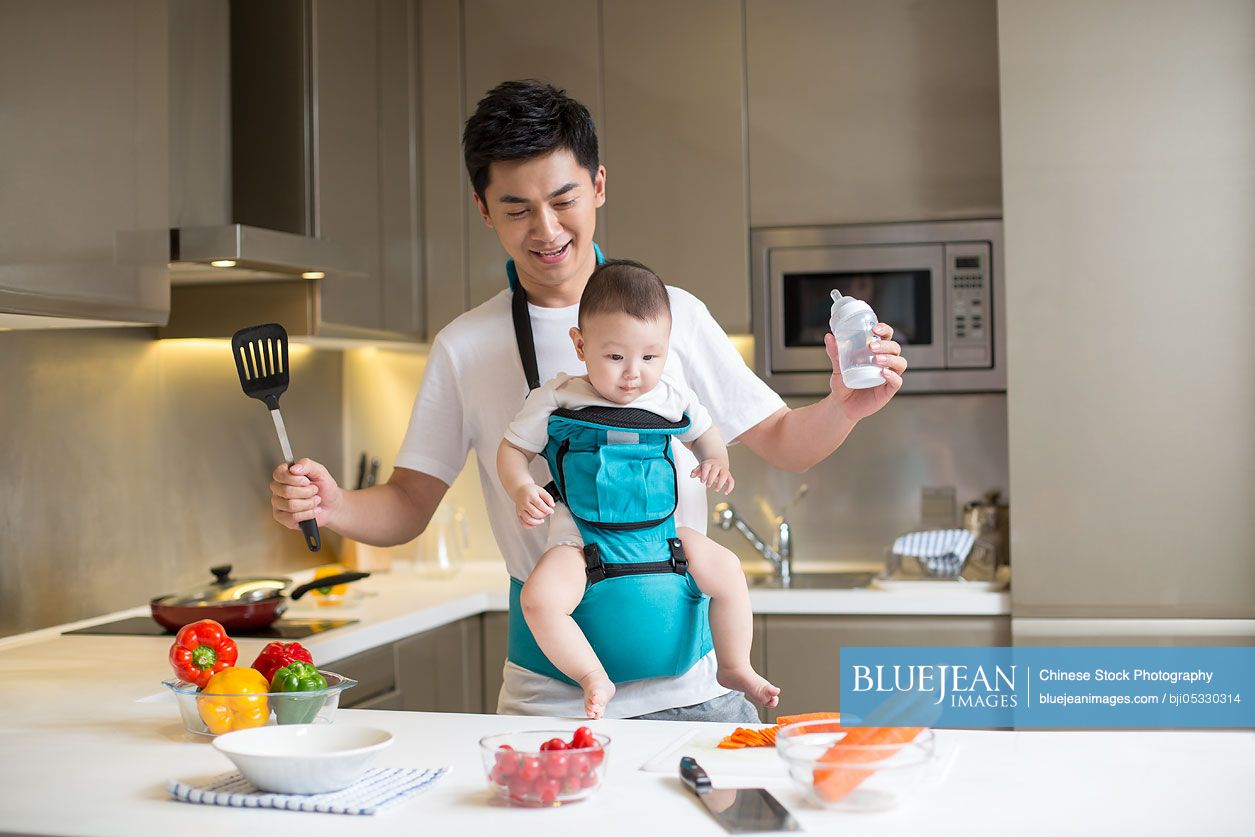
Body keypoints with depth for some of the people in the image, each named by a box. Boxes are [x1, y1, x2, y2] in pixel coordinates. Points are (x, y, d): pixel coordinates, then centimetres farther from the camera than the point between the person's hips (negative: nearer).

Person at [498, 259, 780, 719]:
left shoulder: (671, 396, -1)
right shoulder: (557, 399, -10)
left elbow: (704, 431, 19)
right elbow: (512, 449, 1)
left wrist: (716, 461, -2)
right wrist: (522, 491, -18)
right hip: (579, 535, -3)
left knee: (727, 569, -7)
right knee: (538, 597, -28)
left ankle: (735, 667, 14)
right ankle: (594, 679, -9)